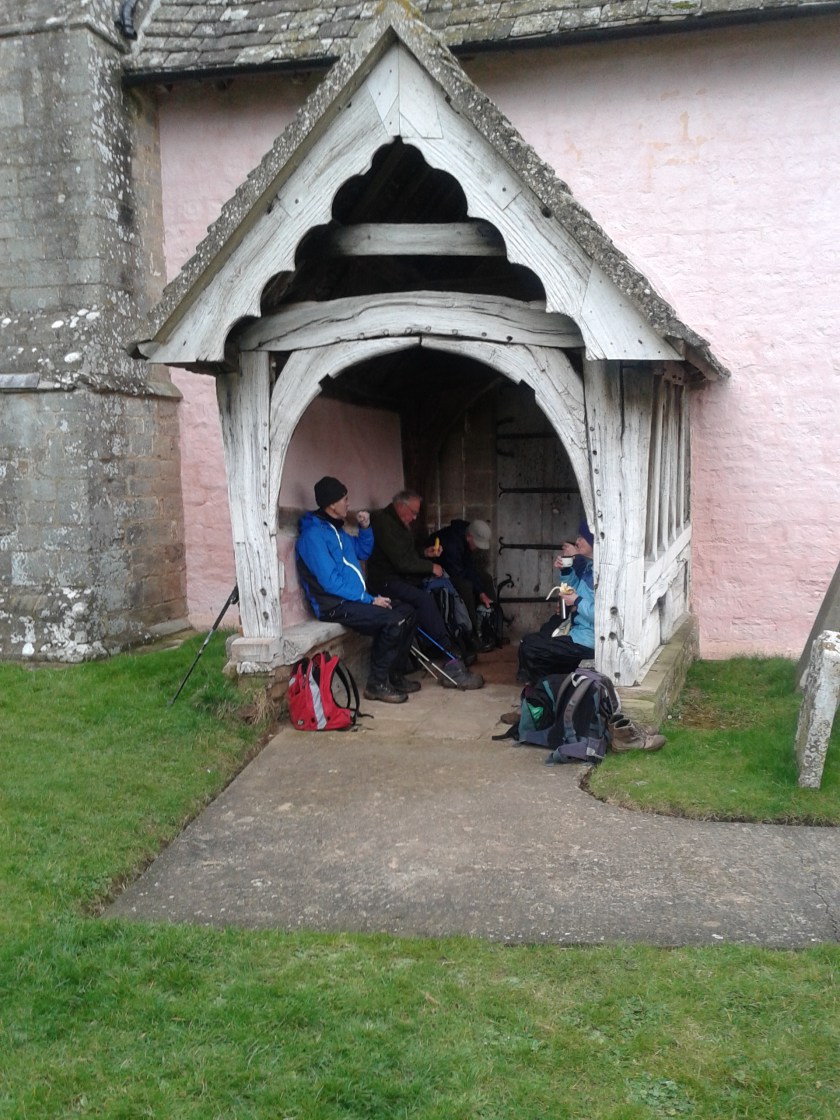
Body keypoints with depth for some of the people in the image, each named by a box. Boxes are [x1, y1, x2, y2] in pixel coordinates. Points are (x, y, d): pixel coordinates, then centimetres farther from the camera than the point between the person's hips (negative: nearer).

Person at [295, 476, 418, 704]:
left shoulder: (336, 529, 14)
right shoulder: (313, 535, -17)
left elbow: (363, 552, 29)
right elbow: (330, 583, -22)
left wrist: (365, 528, 10)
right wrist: (369, 600, -18)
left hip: (354, 598, 10)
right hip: (335, 605, -10)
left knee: (407, 612, 4)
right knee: (394, 621, -24)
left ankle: (395, 675, 12)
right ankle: (377, 684, -13)